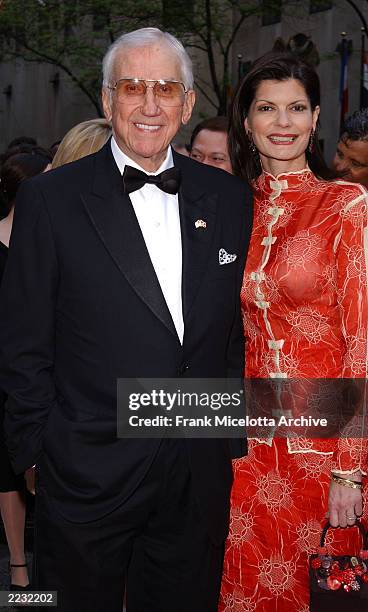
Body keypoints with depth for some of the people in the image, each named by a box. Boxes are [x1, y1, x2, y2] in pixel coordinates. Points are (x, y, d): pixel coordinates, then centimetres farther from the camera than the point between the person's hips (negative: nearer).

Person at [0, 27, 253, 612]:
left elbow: (237, 326, 10)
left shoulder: (229, 198, 5)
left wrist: (232, 434, 8)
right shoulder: (51, 200, -7)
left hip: (201, 474, 3)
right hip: (87, 472, -3)